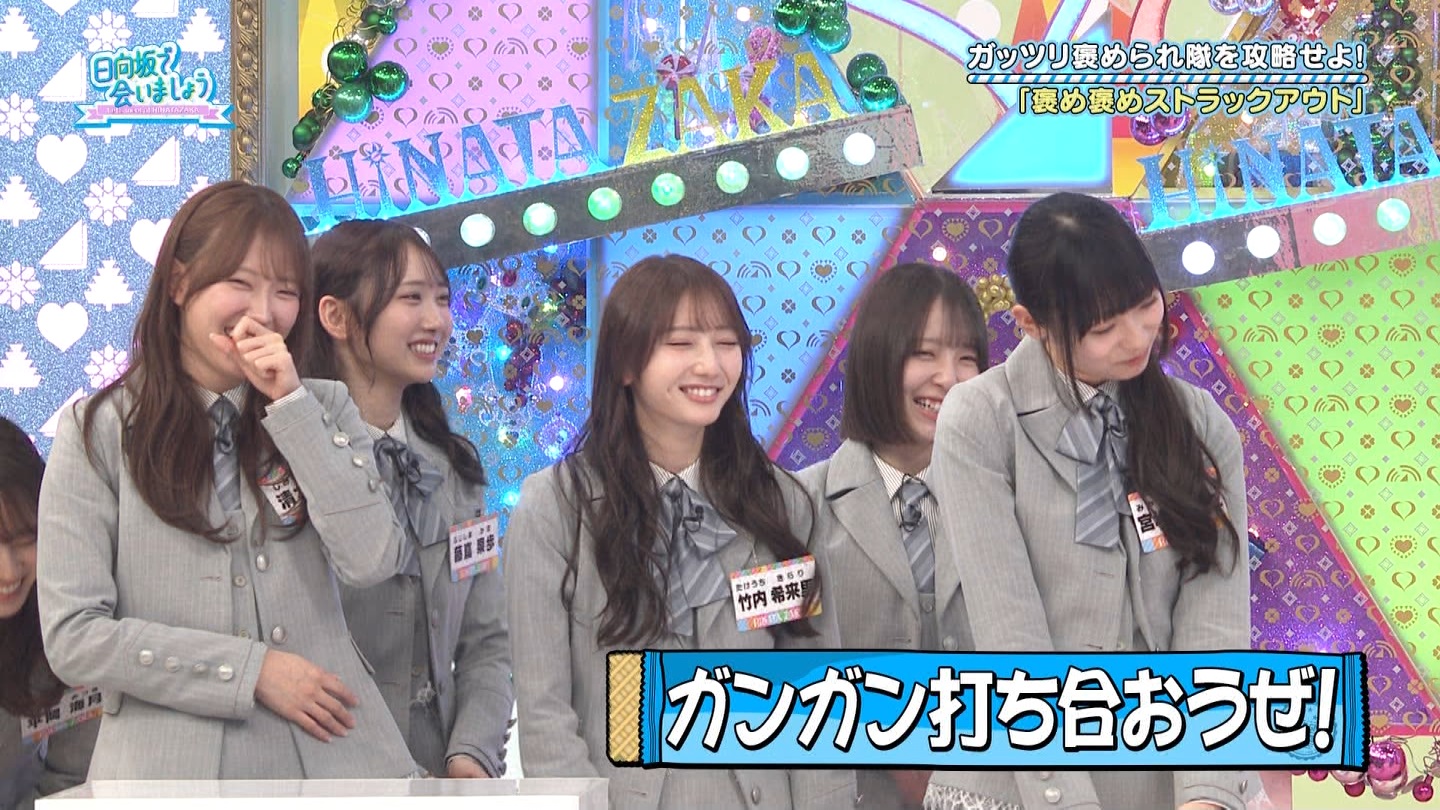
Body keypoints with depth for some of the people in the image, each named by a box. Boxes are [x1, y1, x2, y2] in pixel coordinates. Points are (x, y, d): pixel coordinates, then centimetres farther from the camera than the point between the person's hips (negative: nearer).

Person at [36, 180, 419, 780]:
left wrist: (291, 406, -11)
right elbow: (73, 636, -8)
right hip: (172, 765, -2)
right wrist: (252, 670, -12)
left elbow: (372, 563, -8)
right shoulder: (97, 431, -1)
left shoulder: (322, 409, 7)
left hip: (332, 754, 3)